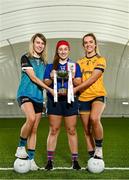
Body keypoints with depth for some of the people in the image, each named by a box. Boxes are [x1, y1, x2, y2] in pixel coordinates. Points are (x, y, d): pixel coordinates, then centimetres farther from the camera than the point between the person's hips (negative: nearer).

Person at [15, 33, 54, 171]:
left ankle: (31, 159, 12)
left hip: (38, 97, 6)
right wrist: (49, 89, -13)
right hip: (25, 94, -6)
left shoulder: (43, 62, 17)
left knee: (34, 130, 3)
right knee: (31, 118, -32)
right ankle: (21, 147, -10)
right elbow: (33, 77, -11)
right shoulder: (25, 58, -2)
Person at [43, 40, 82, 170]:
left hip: (69, 100, 0)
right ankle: (50, 160, 6)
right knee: (53, 130, 0)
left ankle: (75, 160, 9)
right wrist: (51, 79, -12)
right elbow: (45, 83, 8)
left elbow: (79, 83, 6)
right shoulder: (50, 66, 13)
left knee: (72, 130, 1)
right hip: (54, 100, 0)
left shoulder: (74, 65, 12)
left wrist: (73, 78, -14)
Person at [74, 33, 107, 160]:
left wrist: (75, 89, -18)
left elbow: (92, 79, -12)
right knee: (87, 129, 5)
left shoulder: (100, 60, 0)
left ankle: (99, 148, -9)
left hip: (98, 95, -4)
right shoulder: (79, 62, 14)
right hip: (83, 98, 4)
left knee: (94, 118, -30)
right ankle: (92, 156, 18)